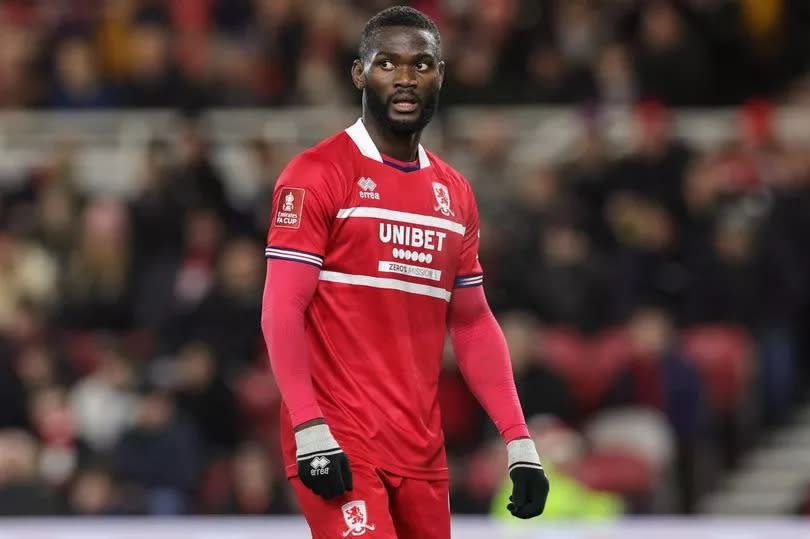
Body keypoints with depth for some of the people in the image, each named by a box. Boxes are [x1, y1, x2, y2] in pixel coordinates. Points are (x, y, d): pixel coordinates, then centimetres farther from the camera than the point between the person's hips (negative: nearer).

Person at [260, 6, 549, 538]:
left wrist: (520, 441, 11)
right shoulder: (318, 175, -4)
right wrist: (309, 430, -20)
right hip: (338, 446, -6)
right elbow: (282, 309, -10)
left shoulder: (455, 193, 15)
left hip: (422, 451, 6)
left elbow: (474, 325, 19)